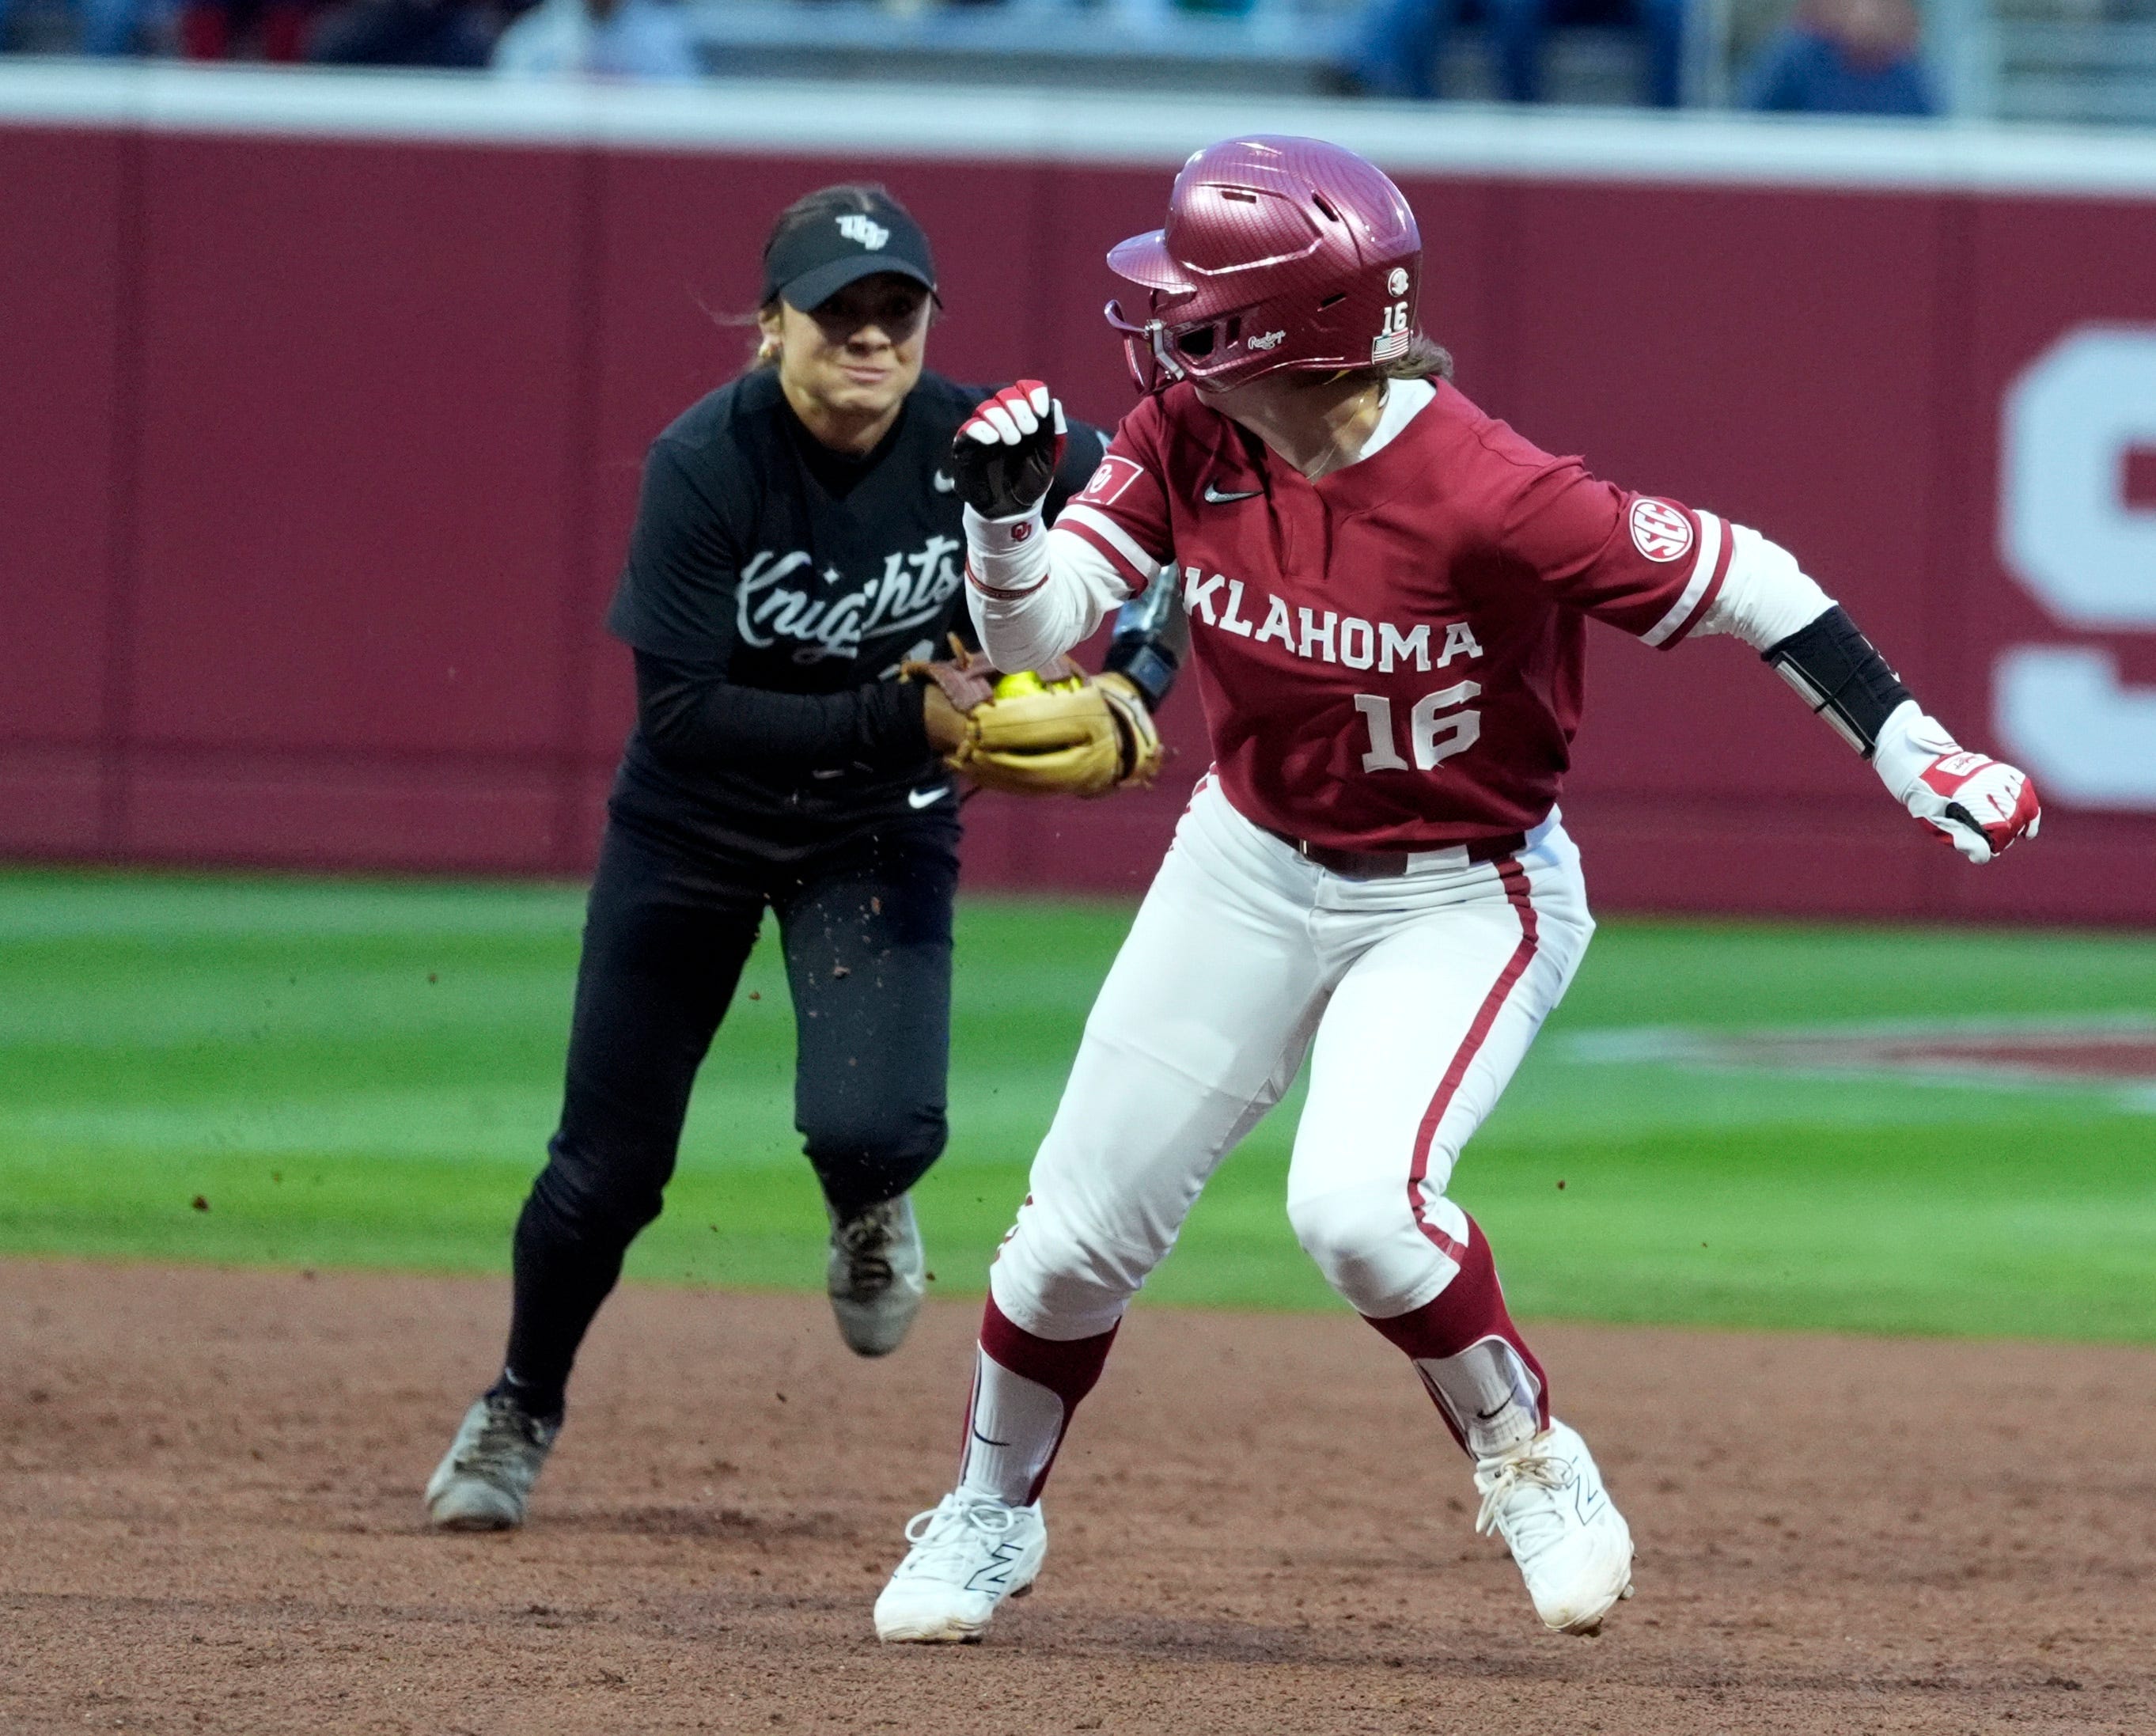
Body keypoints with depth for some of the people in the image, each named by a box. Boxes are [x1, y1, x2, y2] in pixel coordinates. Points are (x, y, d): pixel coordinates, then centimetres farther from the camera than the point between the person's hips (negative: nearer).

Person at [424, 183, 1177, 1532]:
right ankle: (521, 1409, 33)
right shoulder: (706, 462, -26)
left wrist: (1134, 688, -21)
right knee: (610, 1164, 5)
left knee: (872, 1122, -23)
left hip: (882, 830, 1)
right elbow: (684, 712, -28)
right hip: (694, 825, -1)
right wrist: (907, 721, -35)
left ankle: (869, 1212, 17)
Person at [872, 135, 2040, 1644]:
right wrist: (1001, 506, -29)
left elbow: (1734, 580, -23)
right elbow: (1034, 631, -9)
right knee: (1080, 1230, 8)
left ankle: (1529, 1463, -1)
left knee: (1359, 1203, -29)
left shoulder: (1484, 497, -30)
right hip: (1251, 871, 5)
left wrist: (1908, 747, -26)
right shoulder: (1187, 439, -14)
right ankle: (989, 1519, 34)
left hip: (1462, 903, -5)